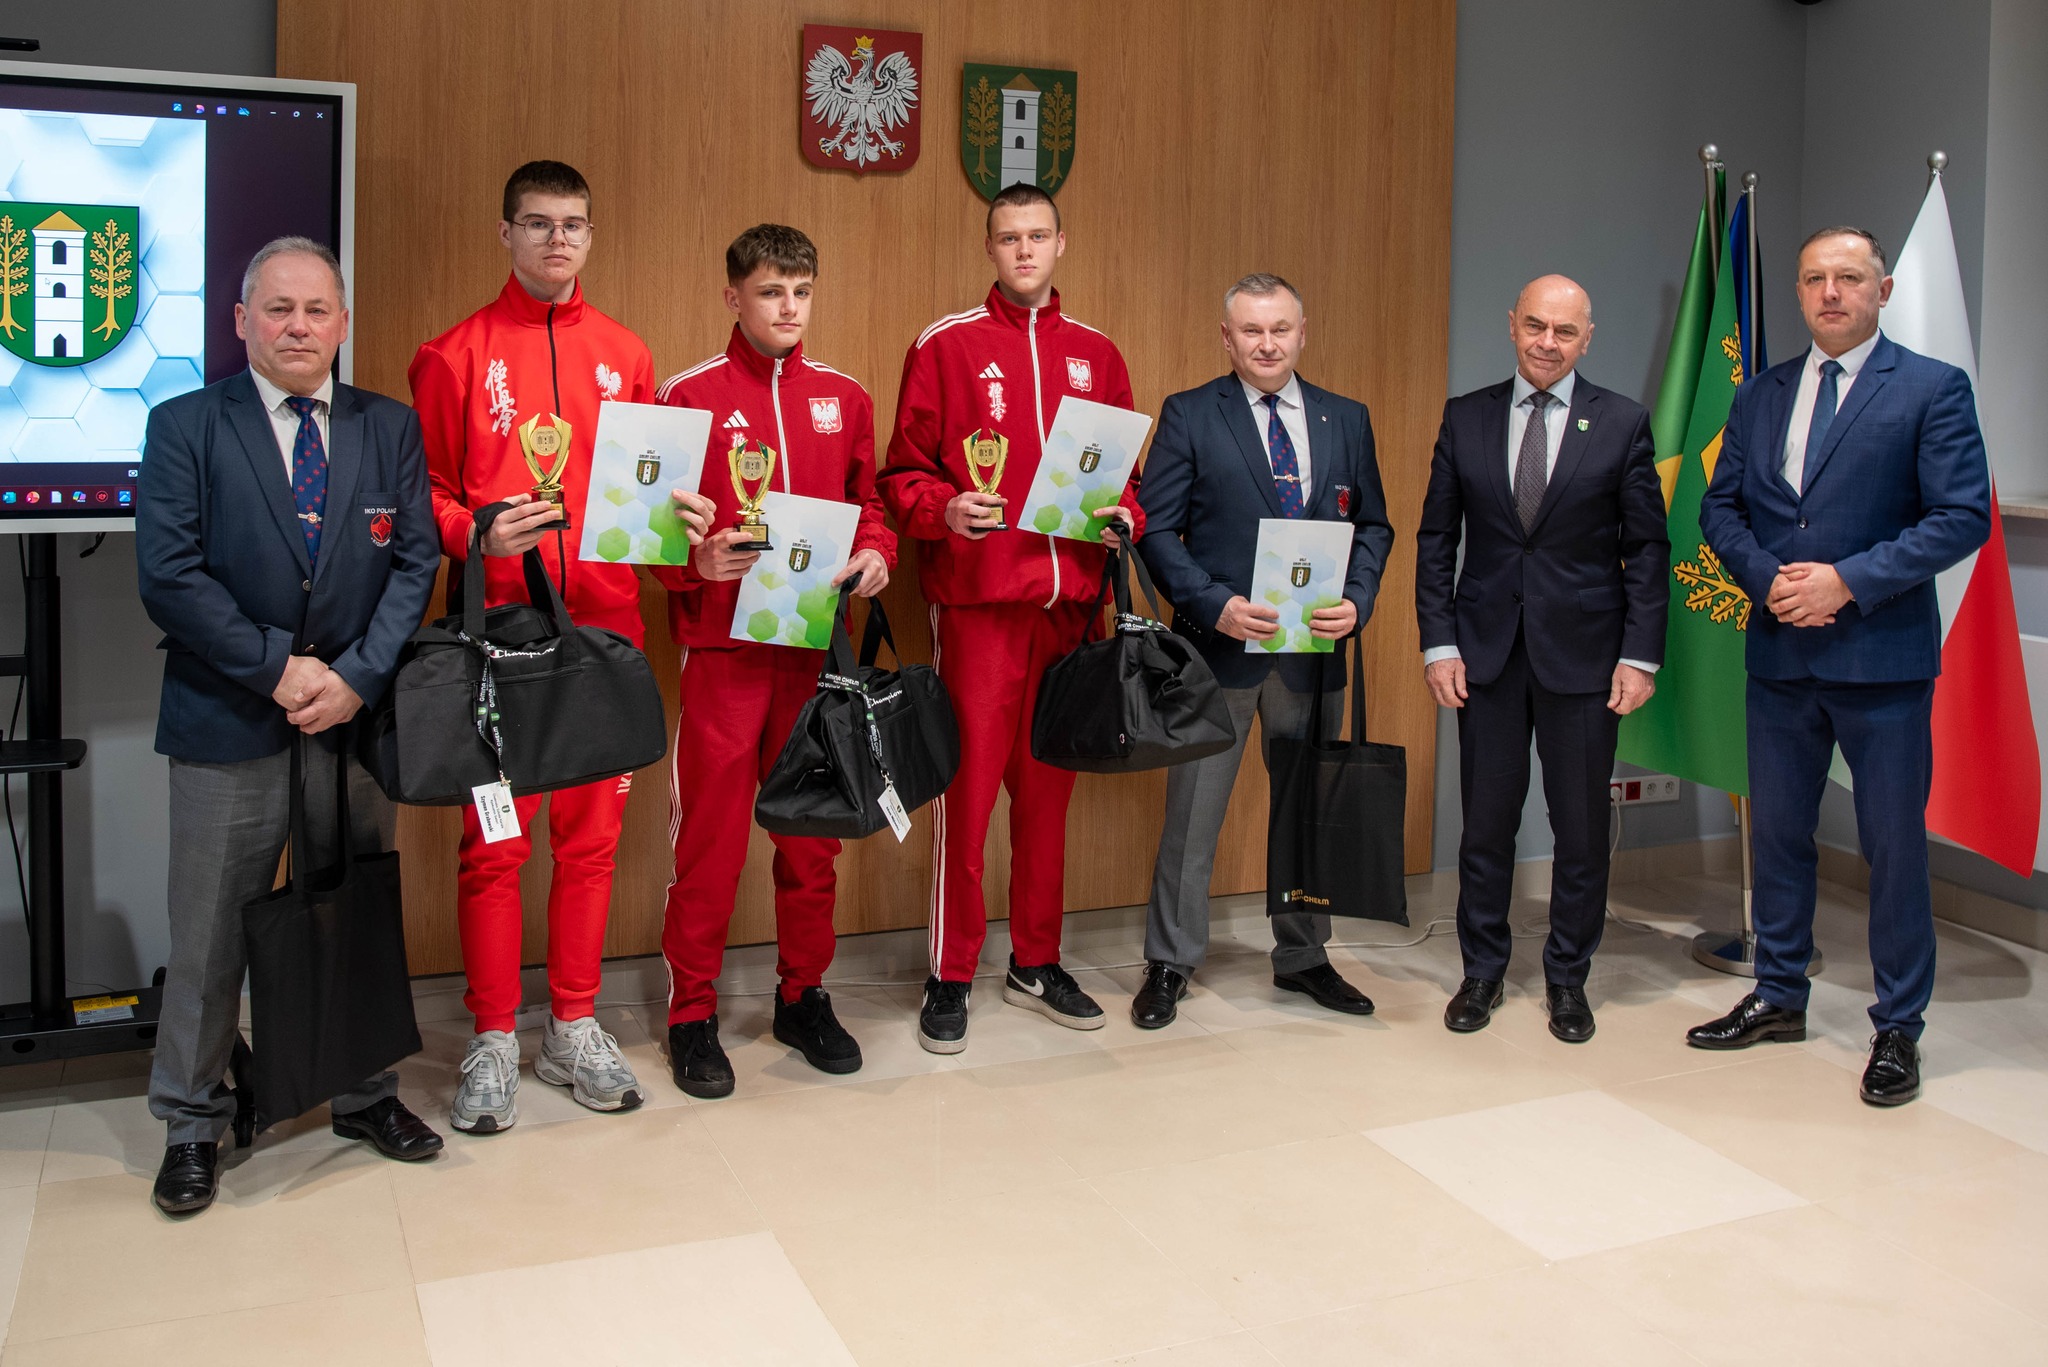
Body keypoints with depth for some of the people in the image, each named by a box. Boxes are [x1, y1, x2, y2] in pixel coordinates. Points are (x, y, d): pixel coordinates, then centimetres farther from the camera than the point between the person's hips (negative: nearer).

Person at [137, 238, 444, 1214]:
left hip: (358, 717, 2)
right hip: (230, 728, -2)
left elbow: (416, 563, 1)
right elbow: (168, 577, -9)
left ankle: (366, 1095, 30)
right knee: (210, 933, 7)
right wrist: (278, 668, -14)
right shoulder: (184, 427, -1)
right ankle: (191, 1121, 24)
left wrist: (358, 676, -11)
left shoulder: (390, 429, 7)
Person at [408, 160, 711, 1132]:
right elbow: (426, 495, 2)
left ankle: (573, 1029, 21)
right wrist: (475, 535, -17)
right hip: (497, 625, -3)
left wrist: (677, 519, -4)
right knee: (493, 837, 0)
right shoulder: (456, 355, 3)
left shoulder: (626, 357, 13)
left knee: (592, 830, 8)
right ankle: (493, 1041, 14)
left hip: (603, 622, 3)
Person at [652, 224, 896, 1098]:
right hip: (722, 643, -3)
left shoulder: (845, 399, 11)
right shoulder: (689, 395, 0)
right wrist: (697, 560, -18)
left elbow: (867, 503, 18)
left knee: (813, 828, 10)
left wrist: (876, 552, -2)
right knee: (711, 830, 0)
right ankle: (693, 1016, 12)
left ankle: (804, 997, 25)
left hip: (819, 641, 4)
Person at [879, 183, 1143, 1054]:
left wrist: (1125, 517, -2)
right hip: (976, 599, -4)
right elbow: (902, 475, 1)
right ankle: (950, 977, 9)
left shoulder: (1096, 355, 14)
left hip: (1070, 600, 4)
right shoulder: (944, 346, 2)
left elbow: (1128, 474, 19)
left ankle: (1037, 963, 23)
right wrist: (945, 509, -18)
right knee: (967, 784, -3)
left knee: (1048, 786, 11)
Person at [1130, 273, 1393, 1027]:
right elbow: (1157, 529, -6)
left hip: (1314, 646, 4)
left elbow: (1373, 526, 11)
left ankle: (1303, 957, 29)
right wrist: (1215, 606, -18)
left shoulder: (1347, 420, 9)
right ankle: (1169, 964, 17)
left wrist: (1356, 601, -7)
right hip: (1218, 643, -3)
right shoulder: (1189, 416, -2)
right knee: (1192, 812, 3)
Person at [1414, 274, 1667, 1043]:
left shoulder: (1622, 424, 1)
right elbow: (1436, 539, 6)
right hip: (1487, 653, 1)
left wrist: (1640, 654, -7)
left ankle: (1567, 978, 23)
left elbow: (1646, 548, 0)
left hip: (1583, 654, -1)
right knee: (1486, 822, 8)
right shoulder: (1465, 418, 5)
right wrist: (1438, 643, -3)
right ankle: (1482, 970, 24)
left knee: (1581, 828, 7)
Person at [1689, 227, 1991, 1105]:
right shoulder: (1760, 396, 11)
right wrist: (1767, 576, -8)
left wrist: (1847, 581, -18)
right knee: (1777, 831, 14)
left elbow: (1963, 518, -10)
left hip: (1883, 656, -5)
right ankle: (1779, 997, 29)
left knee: (1893, 843, 3)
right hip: (1779, 654, 5)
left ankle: (1897, 1028, 15)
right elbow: (1720, 507, 11)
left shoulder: (1933, 389, -3)